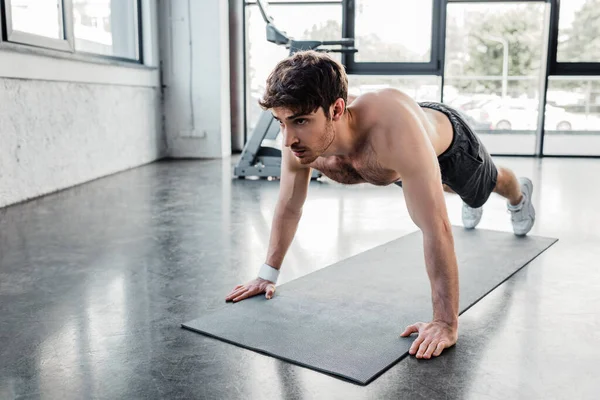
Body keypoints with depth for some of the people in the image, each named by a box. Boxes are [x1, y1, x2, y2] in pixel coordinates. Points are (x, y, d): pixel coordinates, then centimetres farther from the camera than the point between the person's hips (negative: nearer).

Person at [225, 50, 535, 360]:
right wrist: (268, 274, -16)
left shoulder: (393, 128, -54)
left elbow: (435, 228, -52)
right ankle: (470, 202, 74)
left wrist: (445, 323, -50)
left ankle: (519, 195, 68)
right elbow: (288, 207, -19)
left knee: (488, 182, 31)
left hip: (447, 140, -4)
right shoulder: (300, 136, -36)